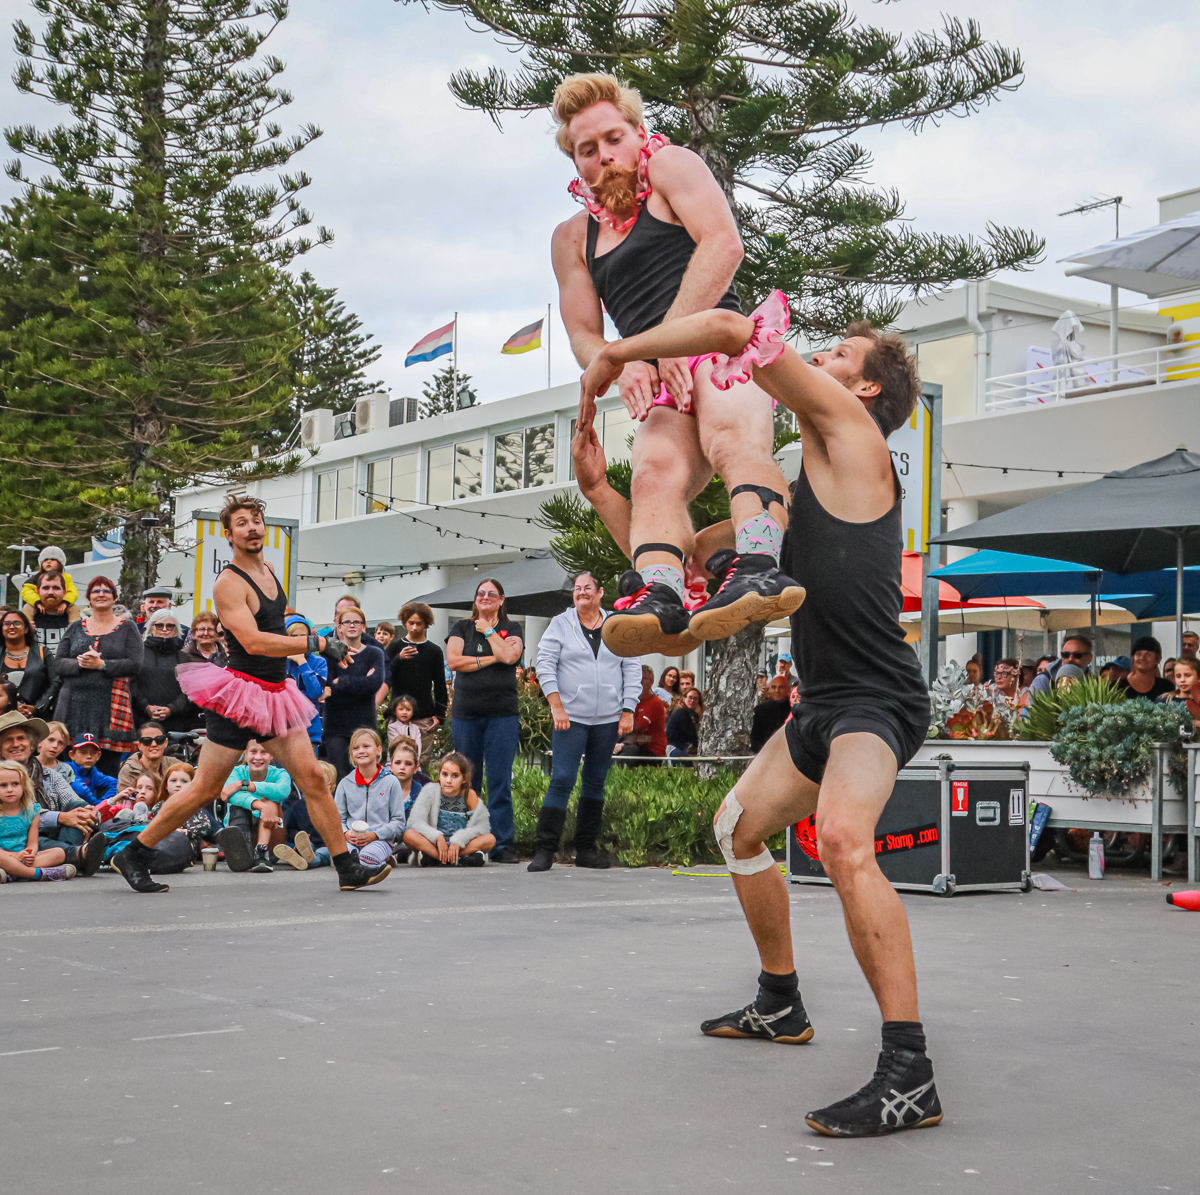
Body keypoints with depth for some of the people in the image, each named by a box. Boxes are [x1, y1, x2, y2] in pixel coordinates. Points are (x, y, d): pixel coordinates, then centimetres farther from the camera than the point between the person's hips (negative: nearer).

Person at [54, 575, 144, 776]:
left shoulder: (127, 629, 9)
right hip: (76, 705, 2)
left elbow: (135, 664, -2)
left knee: (108, 767, -5)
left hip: (111, 706, -2)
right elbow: (58, 663, 9)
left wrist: (102, 665, -13)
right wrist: (79, 664, -11)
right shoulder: (76, 628, 17)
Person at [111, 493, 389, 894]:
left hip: (275, 694, 7)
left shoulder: (268, 570, 12)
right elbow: (253, 641, -26)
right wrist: (316, 643, -26)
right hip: (240, 694, -7)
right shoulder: (228, 584, -14)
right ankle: (132, 855, 13)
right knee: (205, 789, -1)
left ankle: (348, 868, -1)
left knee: (312, 778, -1)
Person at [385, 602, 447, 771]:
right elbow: (386, 677, -2)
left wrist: (439, 714, 1)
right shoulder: (395, 647, 6)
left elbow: (440, 685, 9)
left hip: (424, 718, 0)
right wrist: (398, 659, -19)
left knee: (422, 763, -1)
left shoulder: (434, 651, 6)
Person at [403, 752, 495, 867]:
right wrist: (437, 837, -24)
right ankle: (462, 860, -34)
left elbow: (483, 827, -6)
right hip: (432, 844, 0)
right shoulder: (430, 791, -1)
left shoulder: (470, 795, -1)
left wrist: (458, 840, -19)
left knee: (490, 839, -25)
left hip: (461, 847, 0)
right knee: (409, 835, -29)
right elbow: (415, 822, -9)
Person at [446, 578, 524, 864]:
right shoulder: (462, 627, 13)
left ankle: (502, 845, -1)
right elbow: (453, 661, -3)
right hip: (465, 714, 1)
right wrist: (490, 659, -6)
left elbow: (510, 656, -9)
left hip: (502, 714, -1)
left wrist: (488, 631, -1)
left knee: (500, 781, -4)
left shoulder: (511, 629, 11)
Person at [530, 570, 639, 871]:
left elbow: (632, 671, 10)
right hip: (570, 718, -3)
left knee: (596, 783, 8)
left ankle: (586, 849, 15)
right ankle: (544, 850, -9)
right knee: (561, 781, -10)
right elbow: (545, 665, -2)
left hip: (608, 720, 3)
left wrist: (628, 711, 1)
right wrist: (557, 707, -11)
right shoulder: (560, 624, 3)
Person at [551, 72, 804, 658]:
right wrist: (620, 366, -4)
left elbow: (724, 244, -3)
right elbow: (583, 334, 21)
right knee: (654, 475, -28)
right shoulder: (572, 239, 30)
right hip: (660, 388, 4)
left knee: (733, 441, -36)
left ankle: (757, 566, -61)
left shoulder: (671, 165, 15)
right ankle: (659, 597, -53)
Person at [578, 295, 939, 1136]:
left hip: (879, 700, -11)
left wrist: (614, 353, -1)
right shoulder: (821, 469, 20)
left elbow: (733, 329, -12)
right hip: (827, 701, 11)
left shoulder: (851, 429, -6)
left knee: (843, 837, -34)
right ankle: (780, 1004, 39)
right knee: (739, 825, 23)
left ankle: (911, 1074, -34)